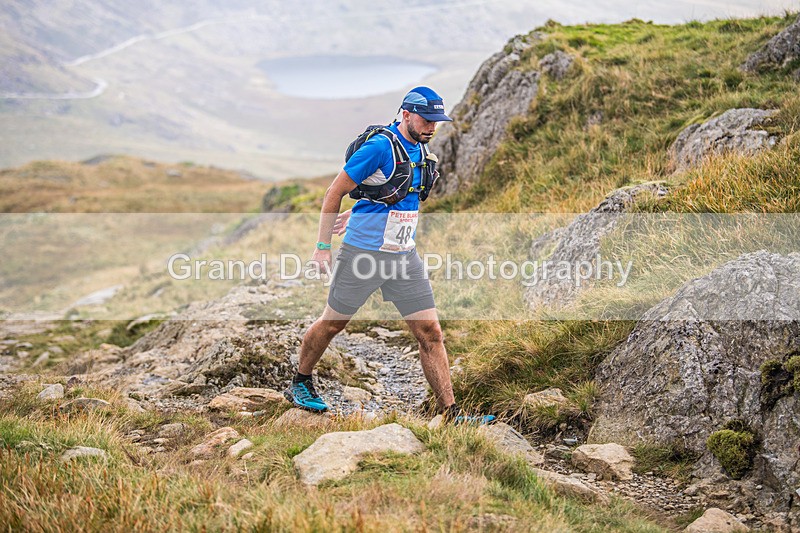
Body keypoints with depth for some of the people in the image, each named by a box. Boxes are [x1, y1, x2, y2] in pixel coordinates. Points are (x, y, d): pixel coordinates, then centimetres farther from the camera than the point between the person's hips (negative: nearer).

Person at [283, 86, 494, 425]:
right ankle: (300, 384, 33)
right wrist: (322, 247, -12)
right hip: (364, 253, -7)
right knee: (333, 323, 10)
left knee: (430, 332, -1)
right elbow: (335, 192, -12)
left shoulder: (421, 150, 8)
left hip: (405, 256, 7)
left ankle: (450, 413, 1)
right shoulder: (381, 146, -16)